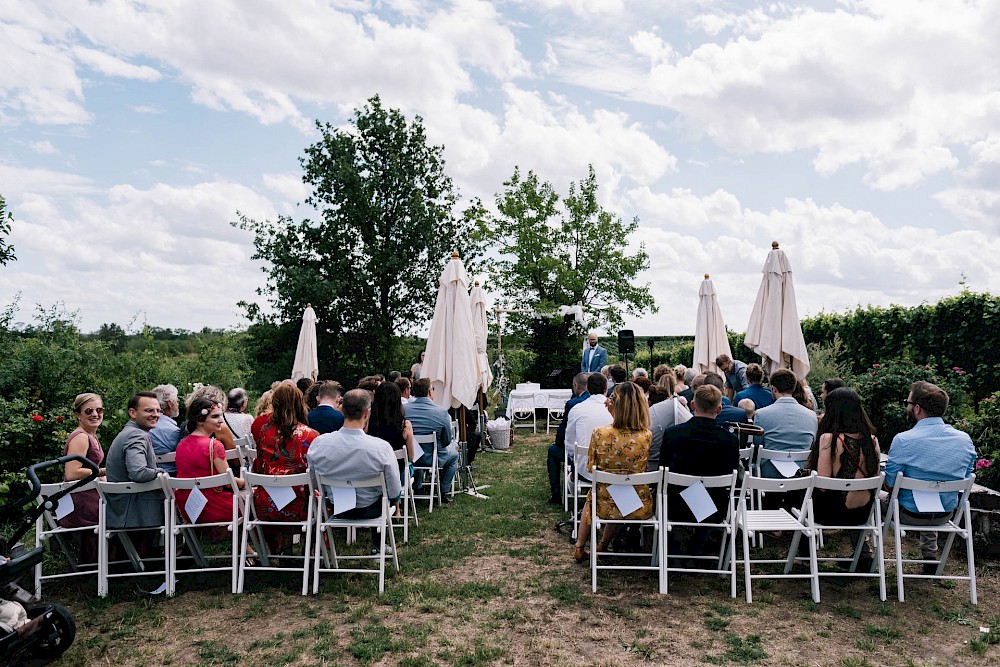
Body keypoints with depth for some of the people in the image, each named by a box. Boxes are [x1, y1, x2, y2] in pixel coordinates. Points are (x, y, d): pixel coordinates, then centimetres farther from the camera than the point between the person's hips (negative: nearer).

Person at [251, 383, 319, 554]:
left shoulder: (265, 431, -4)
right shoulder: (310, 435, -11)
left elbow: (258, 468, 8)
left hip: (266, 507, 3)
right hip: (297, 507, -3)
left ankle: (277, 548, 32)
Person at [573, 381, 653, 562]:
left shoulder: (599, 433, -19)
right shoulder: (647, 436, -14)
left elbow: (590, 469, -5)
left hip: (606, 505, -1)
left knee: (591, 496, 36)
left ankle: (579, 547, 42)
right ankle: (603, 544, 50)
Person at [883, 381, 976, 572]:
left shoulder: (903, 440, -25)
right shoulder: (965, 440, -9)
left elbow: (889, 484, -17)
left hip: (910, 514, -4)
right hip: (945, 515, 4)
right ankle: (931, 559, 41)